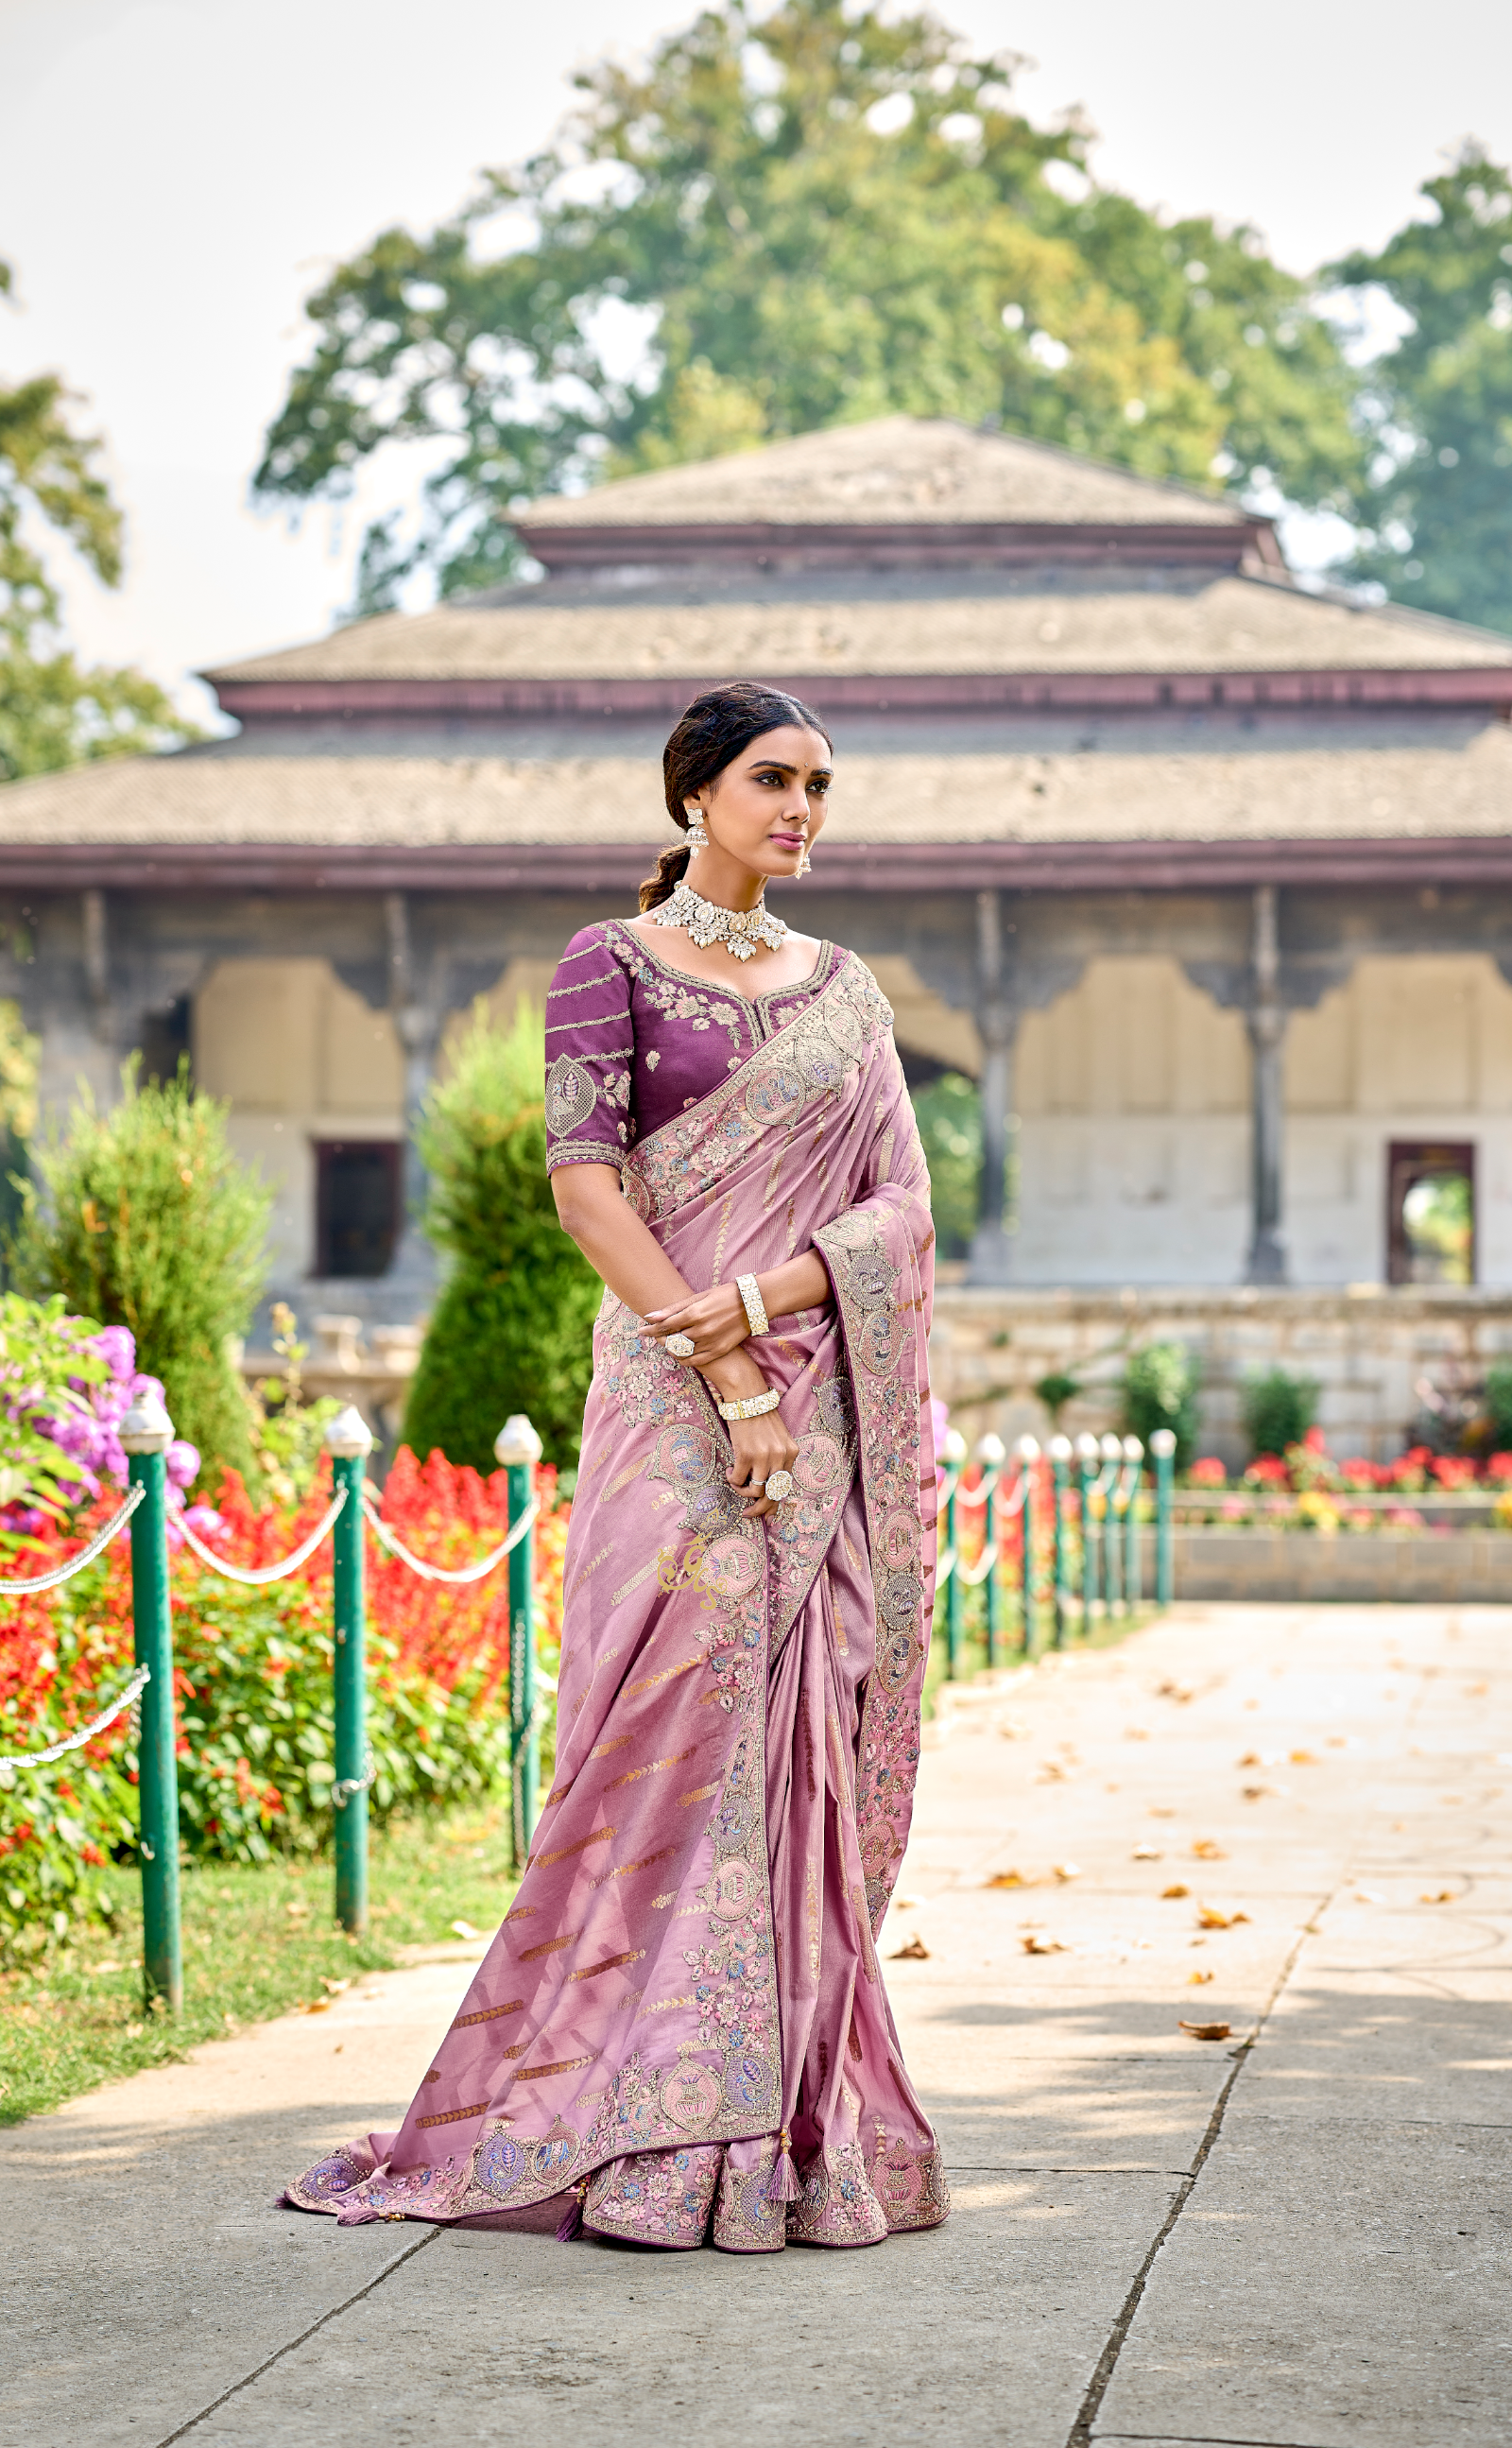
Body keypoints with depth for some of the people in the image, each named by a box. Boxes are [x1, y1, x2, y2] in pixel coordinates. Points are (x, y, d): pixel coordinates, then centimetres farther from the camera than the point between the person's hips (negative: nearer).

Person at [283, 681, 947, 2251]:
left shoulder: (845, 989, 16)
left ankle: (803, 2125, 8)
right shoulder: (612, 966, 2)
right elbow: (585, 1182, -8)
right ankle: (657, 2143, -5)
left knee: (810, 1743, 3)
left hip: (829, 1403, 4)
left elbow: (899, 1205, 8)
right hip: (678, 1403, -4)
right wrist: (727, 1381, -16)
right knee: (682, 1723, -10)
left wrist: (761, 1300, -12)